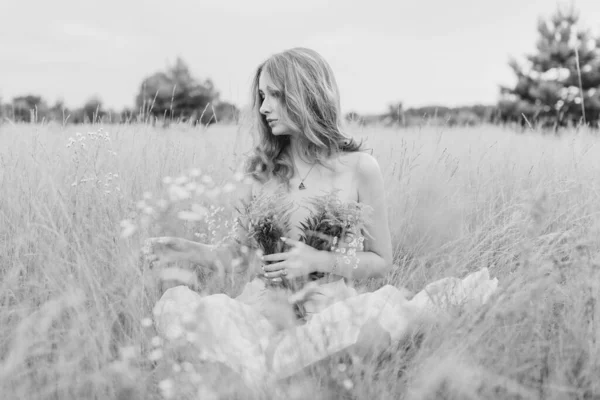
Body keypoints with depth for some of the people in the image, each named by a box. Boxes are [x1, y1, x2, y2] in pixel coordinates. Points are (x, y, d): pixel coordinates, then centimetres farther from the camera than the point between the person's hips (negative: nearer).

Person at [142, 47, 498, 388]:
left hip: (330, 310, -5)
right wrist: (189, 250, -2)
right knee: (174, 302, -29)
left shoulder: (358, 167, -1)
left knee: (385, 308, -42)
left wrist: (321, 261, -11)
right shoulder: (265, 169, 11)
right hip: (264, 307, 5)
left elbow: (382, 262, 5)